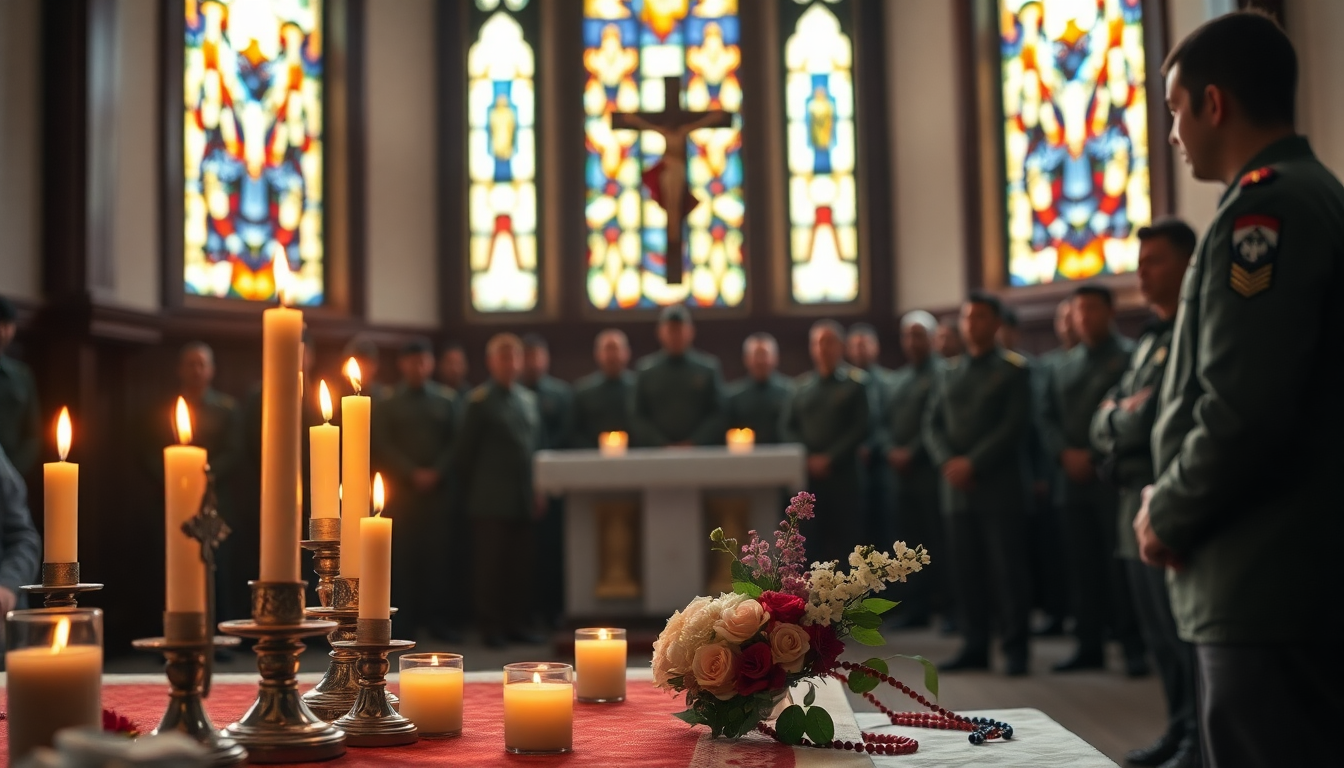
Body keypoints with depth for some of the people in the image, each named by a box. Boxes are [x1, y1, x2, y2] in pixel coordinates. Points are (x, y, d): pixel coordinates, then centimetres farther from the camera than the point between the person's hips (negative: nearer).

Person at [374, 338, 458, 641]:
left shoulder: (447, 399, 9)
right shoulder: (388, 403, 8)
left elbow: (455, 442, 5)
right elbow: (384, 445, 1)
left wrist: (436, 472, -8)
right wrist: (413, 473, -10)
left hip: (439, 487, 1)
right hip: (402, 488, 0)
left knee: (440, 553, -3)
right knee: (405, 554, -2)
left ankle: (441, 617, 2)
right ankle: (407, 620, 2)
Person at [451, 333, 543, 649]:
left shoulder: (528, 399, 14)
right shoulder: (479, 401, -4)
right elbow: (464, 450, -2)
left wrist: (537, 489, 9)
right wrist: (472, 490, 0)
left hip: (523, 498, 5)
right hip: (491, 500, -5)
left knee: (521, 564, 8)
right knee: (490, 564, -1)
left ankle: (517, 623, 15)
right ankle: (492, 627, 5)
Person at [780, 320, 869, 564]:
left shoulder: (855, 382, 5)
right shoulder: (802, 385, 14)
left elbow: (862, 427, -3)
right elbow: (787, 426, 10)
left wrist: (829, 458, -10)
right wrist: (806, 458, -5)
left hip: (843, 473, -3)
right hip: (808, 475, 3)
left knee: (845, 539, -4)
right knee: (811, 541, 1)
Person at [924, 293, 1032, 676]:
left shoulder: (1013, 369, 1)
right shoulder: (950, 373, 16)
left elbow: (1015, 426, -9)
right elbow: (932, 424, 12)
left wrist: (973, 463, -14)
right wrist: (947, 461, -6)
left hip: (998, 483, -5)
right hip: (956, 486, 5)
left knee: (1006, 569, -3)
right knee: (965, 569, 6)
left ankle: (1015, 648, 3)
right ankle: (975, 646, 13)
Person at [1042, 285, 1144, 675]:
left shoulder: (1129, 356, -2)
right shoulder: (1065, 366, 17)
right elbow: (1048, 419, 14)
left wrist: (1096, 455, -14)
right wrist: (1065, 453, -4)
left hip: (1113, 478, -6)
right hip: (1073, 478, 6)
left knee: (1121, 566, -5)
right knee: (1082, 566, 7)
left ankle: (1134, 647, 2)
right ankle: (1089, 645, 14)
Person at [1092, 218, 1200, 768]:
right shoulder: (1149, 338, 19)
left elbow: (1151, 418, -19)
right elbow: (1103, 424, 14)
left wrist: (1122, 416, -2)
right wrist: (1124, 416, -5)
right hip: (1137, 501, 9)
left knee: (1186, 629, -3)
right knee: (1158, 631, 14)